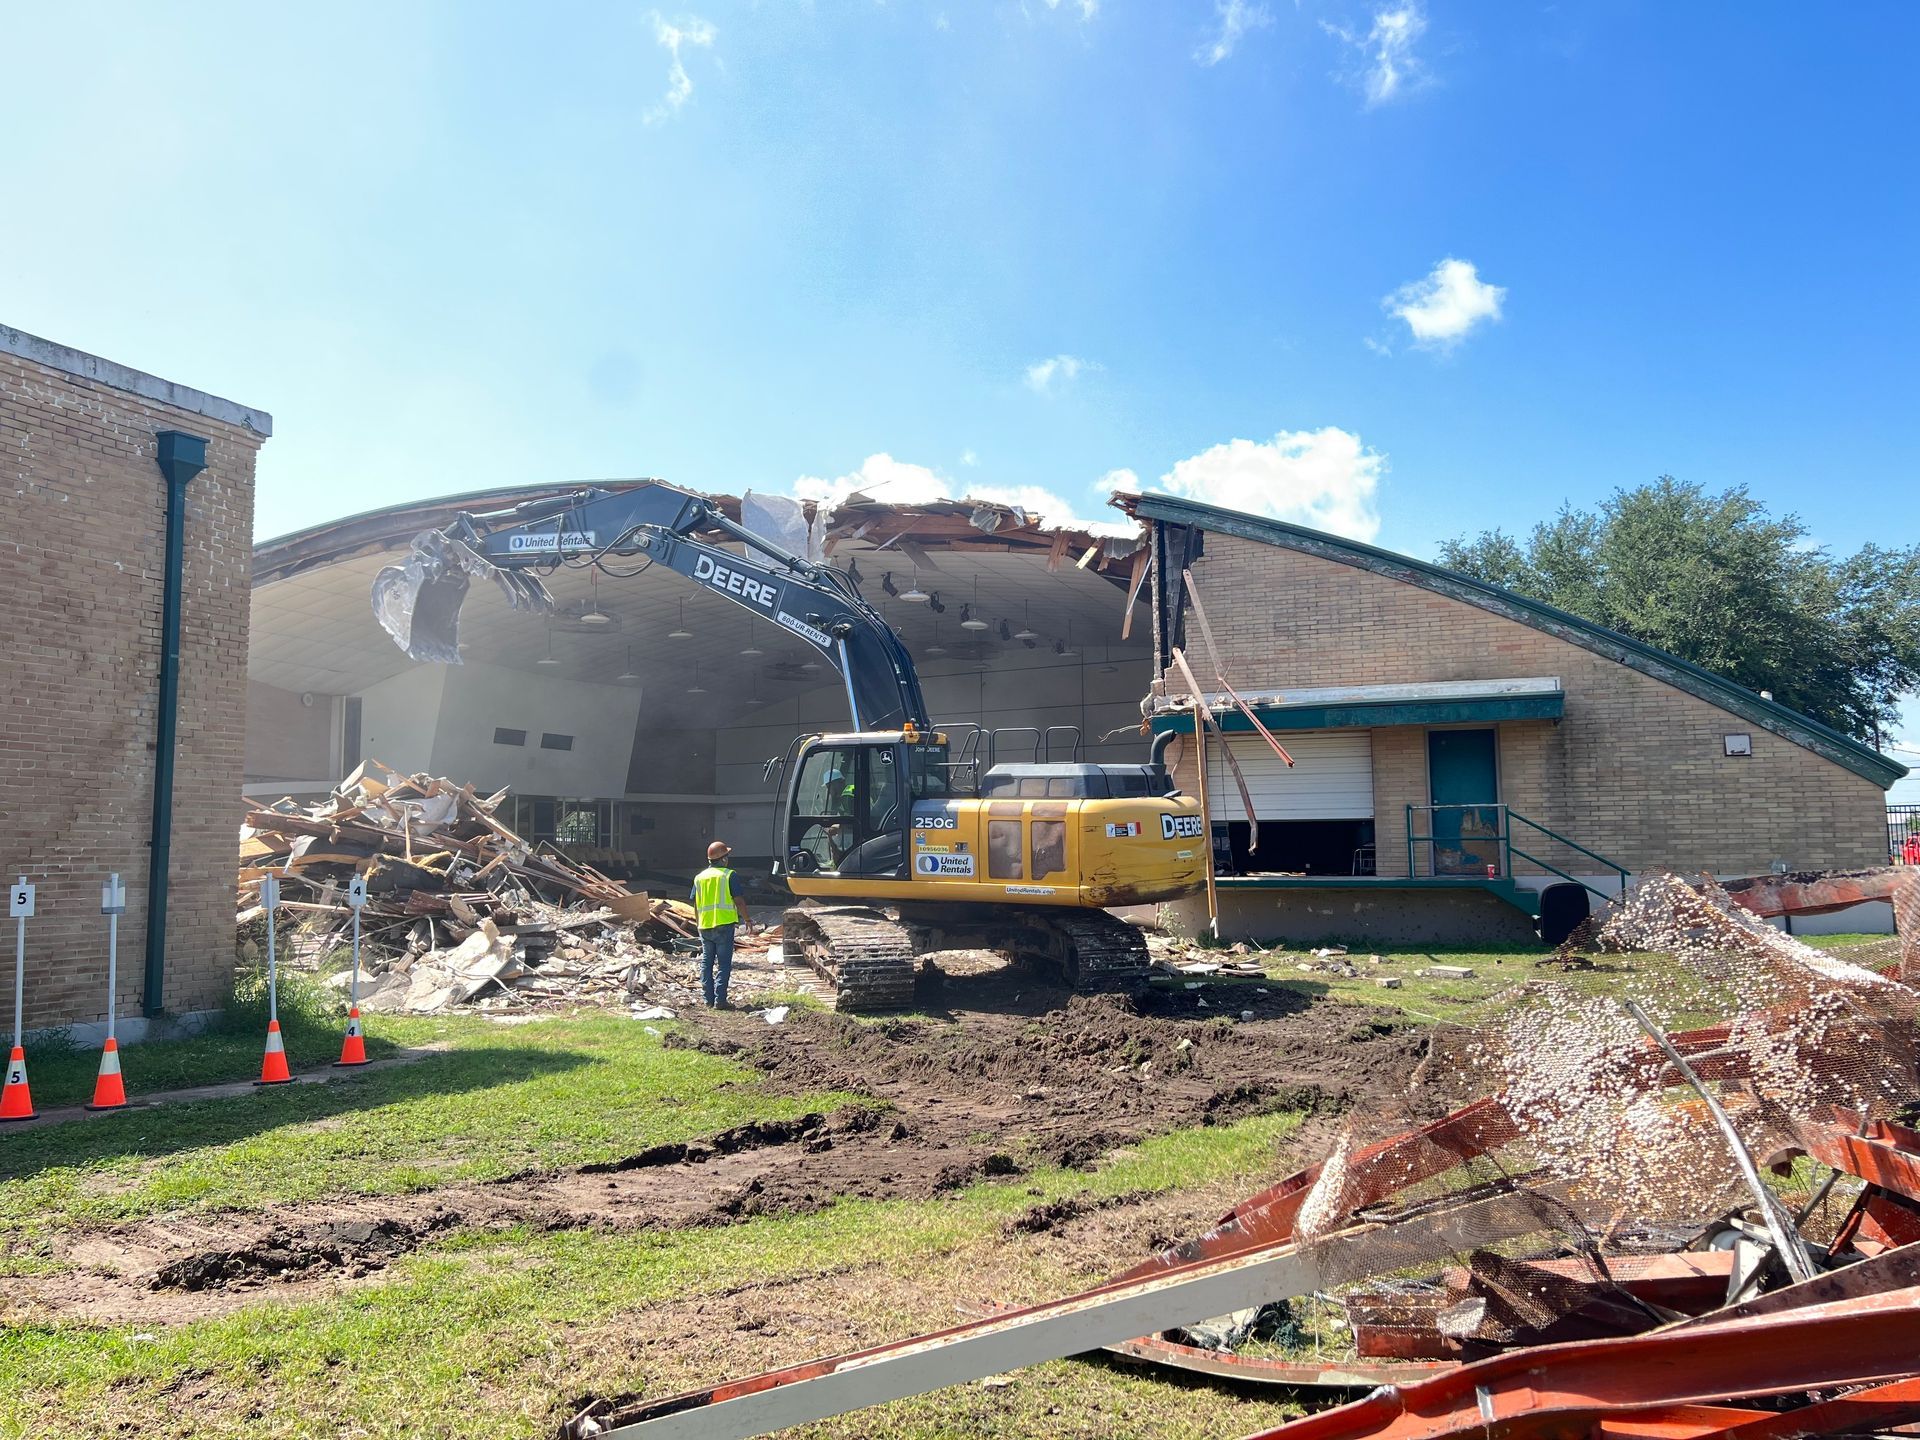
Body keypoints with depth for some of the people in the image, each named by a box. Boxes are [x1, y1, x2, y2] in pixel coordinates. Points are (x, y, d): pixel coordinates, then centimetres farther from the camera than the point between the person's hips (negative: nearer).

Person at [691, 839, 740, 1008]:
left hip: (705, 925, 4)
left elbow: (695, 903, 12)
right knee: (723, 963, 0)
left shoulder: (699, 877, 9)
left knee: (706, 963, 11)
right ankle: (719, 1000, -4)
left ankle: (708, 1000, 13)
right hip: (724, 924, -4)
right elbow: (737, 900, -8)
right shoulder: (729, 875, -5)